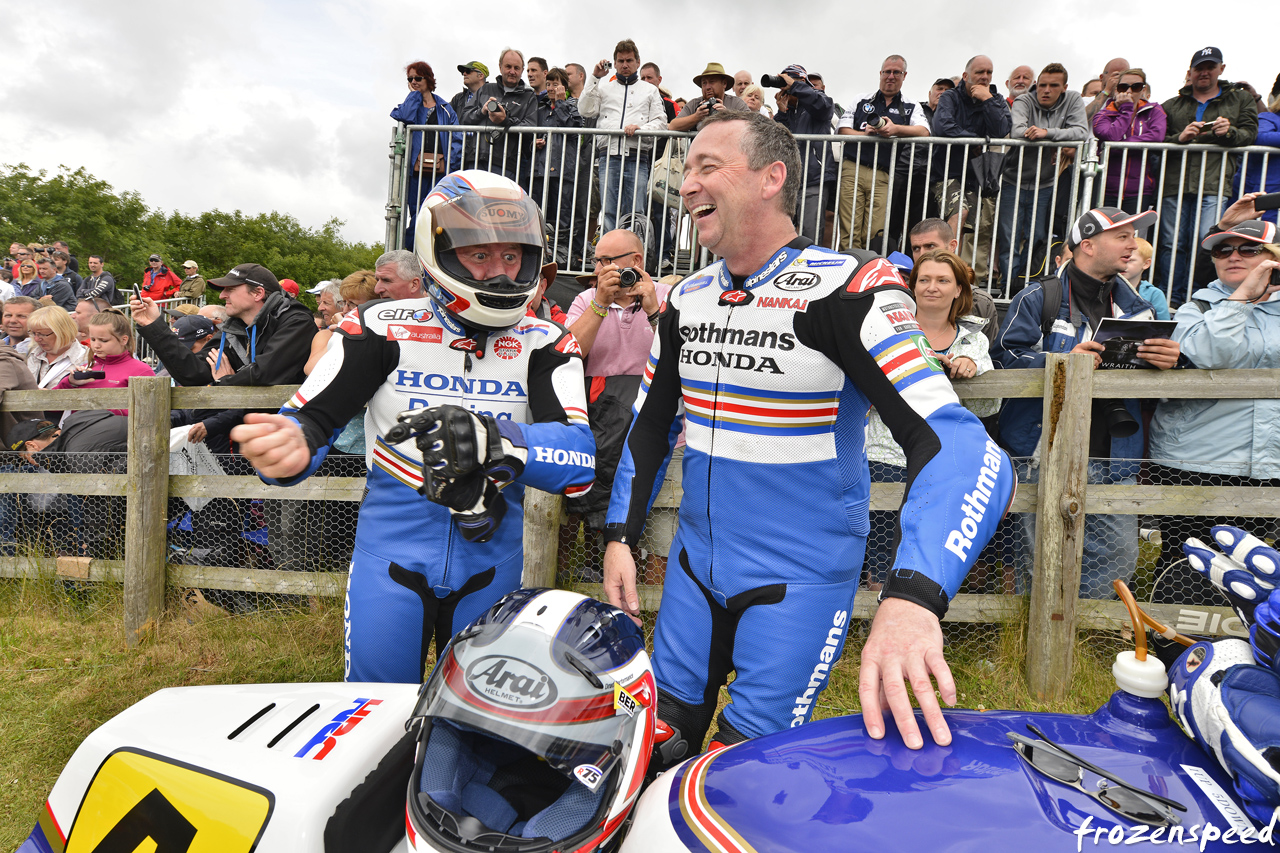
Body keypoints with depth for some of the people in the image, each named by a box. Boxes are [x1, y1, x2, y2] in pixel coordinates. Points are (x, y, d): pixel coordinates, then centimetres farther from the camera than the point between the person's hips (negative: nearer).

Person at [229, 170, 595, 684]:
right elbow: (311, 416, -9)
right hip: (393, 556, -1)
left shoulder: (544, 344, -5)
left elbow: (578, 456, -19)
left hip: (491, 564, 2)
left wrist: (494, 442, -37)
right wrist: (290, 445, -33)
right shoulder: (385, 328, -6)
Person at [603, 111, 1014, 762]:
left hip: (801, 581, -5)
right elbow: (651, 423, 15)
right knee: (655, 744, 15)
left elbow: (962, 448, -27)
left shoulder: (843, 290, -18)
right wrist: (620, 536, 9)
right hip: (695, 564, 6)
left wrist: (911, 598, -41)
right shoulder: (686, 299, 4)